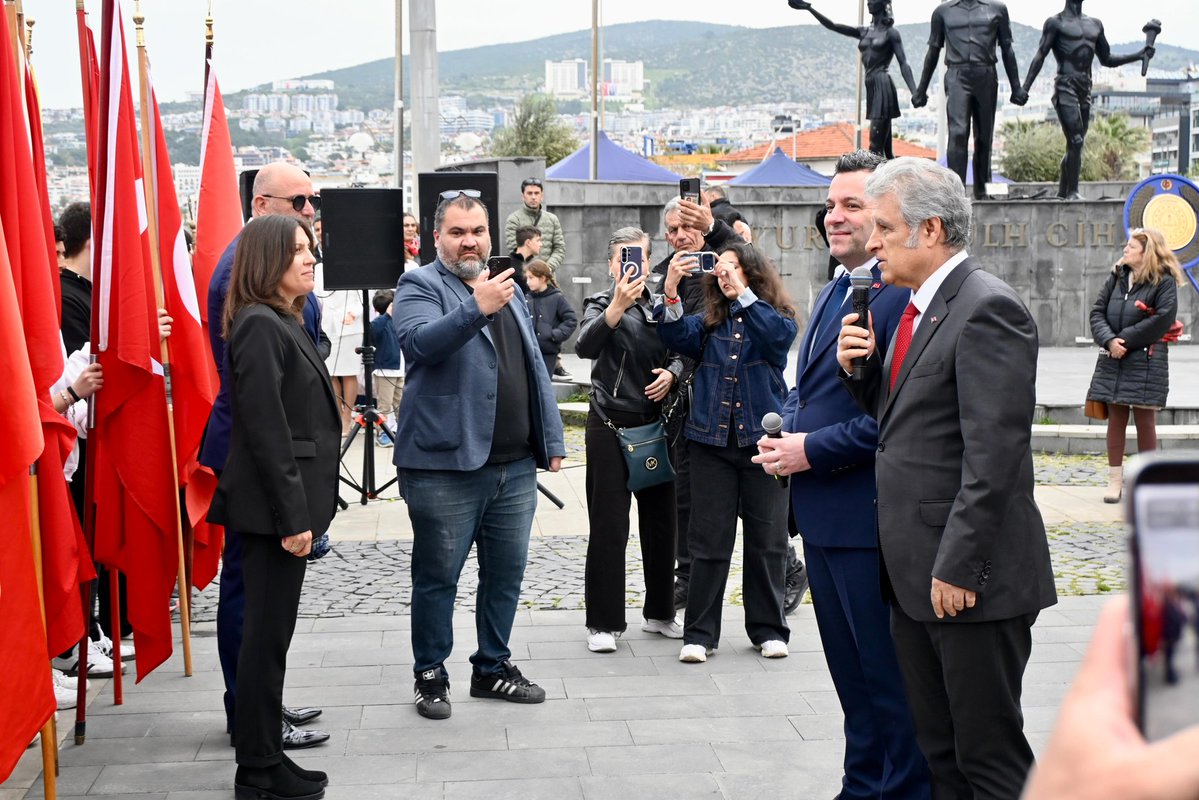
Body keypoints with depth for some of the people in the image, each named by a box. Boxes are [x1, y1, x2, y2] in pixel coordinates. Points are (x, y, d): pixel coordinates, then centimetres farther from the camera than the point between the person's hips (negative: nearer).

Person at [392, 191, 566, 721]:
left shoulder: (509, 289, 17)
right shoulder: (419, 286, -4)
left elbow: (534, 367, 20)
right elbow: (420, 340, -25)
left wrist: (551, 440, 16)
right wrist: (475, 309, -39)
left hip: (516, 464, 6)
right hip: (446, 462, -6)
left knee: (506, 572, 13)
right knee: (438, 576, 4)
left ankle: (493, 666, 27)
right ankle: (430, 675, 17)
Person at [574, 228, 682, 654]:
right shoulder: (600, 303, -4)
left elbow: (681, 354, 19)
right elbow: (585, 346, -24)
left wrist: (671, 372, -4)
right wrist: (617, 306, -38)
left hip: (655, 423, 5)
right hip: (611, 425, -5)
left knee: (661, 521, 12)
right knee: (608, 527, -3)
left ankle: (660, 612, 26)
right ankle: (603, 623, 5)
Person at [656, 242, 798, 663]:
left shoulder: (779, 318, 3)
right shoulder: (710, 321, 10)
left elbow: (777, 334, -20)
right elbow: (679, 337, -8)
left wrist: (741, 291, -25)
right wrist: (670, 294, -22)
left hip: (762, 439, -2)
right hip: (713, 439, 2)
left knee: (766, 539, 7)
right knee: (709, 539, 3)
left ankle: (768, 629, 19)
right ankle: (699, 633, 8)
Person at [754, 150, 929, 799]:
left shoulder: (903, 295, -16)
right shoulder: (831, 293, 16)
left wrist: (814, 449, -18)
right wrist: (783, 434, 4)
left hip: (870, 518, -10)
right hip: (821, 513, 10)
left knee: (889, 678, 2)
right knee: (851, 672, 20)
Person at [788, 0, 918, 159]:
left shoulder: (891, 33, -1)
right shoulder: (864, 31, 16)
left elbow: (903, 64, -6)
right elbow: (832, 26, 15)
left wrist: (915, 93, -17)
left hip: (883, 86, -7)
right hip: (871, 87, 7)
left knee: (876, 146, -13)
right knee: (884, 146, 5)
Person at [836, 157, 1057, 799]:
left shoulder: (987, 309, -15)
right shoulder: (918, 306, 14)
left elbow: (993, 455, -21)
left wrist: (958, 567, -21)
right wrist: (856, 368, 2)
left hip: (970, 578, -9)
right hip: (914, 575, 9)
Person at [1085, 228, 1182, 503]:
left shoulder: (1164, 281, -3)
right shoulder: (1117, 276, 12)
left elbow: (1163, 318, -14)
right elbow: (1097, 311, 7)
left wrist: (1126, 339, -14)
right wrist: (1109, 340, -10)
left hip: (1146, 360, -4)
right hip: (1113, 358, 4)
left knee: (1144, 418, 0)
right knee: (1116, 417, 4)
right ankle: (1115, 480, 9)